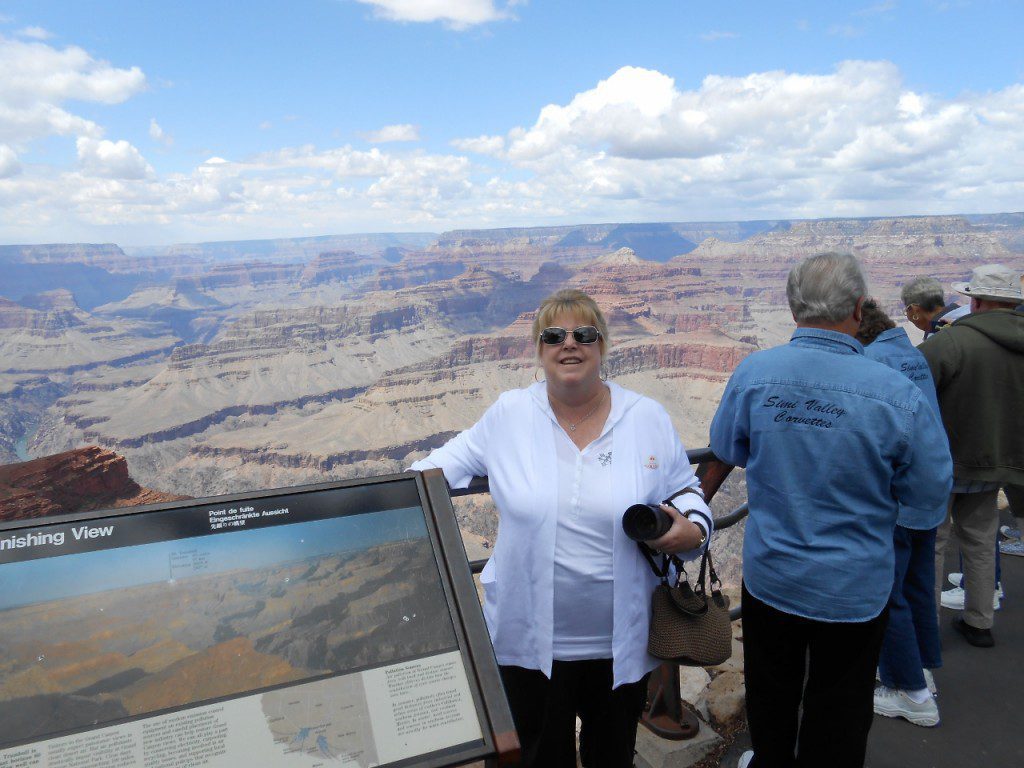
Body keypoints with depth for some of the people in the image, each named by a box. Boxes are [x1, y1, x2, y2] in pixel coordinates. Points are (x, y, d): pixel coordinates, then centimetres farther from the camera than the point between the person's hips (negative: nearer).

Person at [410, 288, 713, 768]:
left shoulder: (648, 418, -3)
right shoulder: (509, 413, -4)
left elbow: (685, 489, 9)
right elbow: (450, 463, 9)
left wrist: (692, 530, -11)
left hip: (622, 643, 1)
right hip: (529, 640, 0)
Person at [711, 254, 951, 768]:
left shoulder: (751, 373, -16)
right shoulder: (897, 395, -23)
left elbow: (726, 449, 1)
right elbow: (929, 492, -10)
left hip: (769, 575, 2)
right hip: (854, 588, -2)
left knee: (770, 693, 26)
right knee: (838, 709, 21)